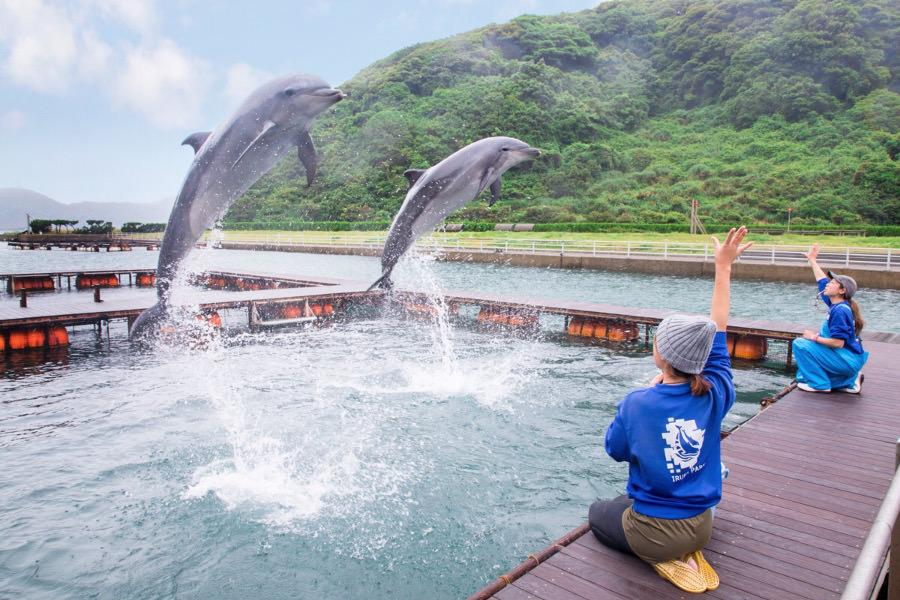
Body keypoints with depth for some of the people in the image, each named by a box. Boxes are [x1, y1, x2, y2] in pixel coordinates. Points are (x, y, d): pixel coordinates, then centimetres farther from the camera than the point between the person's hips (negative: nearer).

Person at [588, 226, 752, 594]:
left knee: (597, 512, 27)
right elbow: (717, 330, -4)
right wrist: (723, 265, 2)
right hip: (701, 527, 5)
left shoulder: (637, 404, -24)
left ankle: (664, 558, 6)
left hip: (655, 533, -5)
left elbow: (615, 450, -5)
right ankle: (686, 551, 10)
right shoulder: (715, 395, -15)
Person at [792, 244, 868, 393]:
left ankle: (818, 383, -6)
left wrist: (815, 338, -15)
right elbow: (822, 280, 18)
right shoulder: (837, 304, 4)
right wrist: (812, 260, 25)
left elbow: (838, 342, -27)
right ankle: (850, 380, 17)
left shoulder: (840, 311, -23)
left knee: (800, 344, -16)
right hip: (848, 359, 10)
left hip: (847, 361, -10)